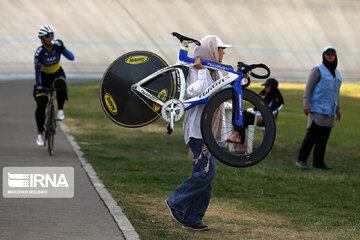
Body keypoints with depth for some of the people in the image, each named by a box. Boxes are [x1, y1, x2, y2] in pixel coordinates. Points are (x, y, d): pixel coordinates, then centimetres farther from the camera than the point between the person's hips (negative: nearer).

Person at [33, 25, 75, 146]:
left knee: (61, 86, -37)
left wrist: (63, 48, -40)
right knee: (41, 105, -10)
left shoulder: (57, 46, -18)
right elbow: (37, 70, -24)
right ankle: (40, 133, 2)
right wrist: (39, 85, -34)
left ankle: (60, 110, -12)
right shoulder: (39, 52, -24)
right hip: (44, 76, -1)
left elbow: (72, 58, -26)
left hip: (57, 74, 1)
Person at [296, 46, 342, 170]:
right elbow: (308, 87, -8)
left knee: (323, 137, 4)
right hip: (317, 109, -7)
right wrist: (306, 104, -17)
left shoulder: (336, 73, 18)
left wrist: (337, 109, 21)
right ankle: (301, 159, -8)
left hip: (329, 111, 7)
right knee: (313, 134, -13)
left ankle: (318, 163, 6)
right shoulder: (318, 70, -4)